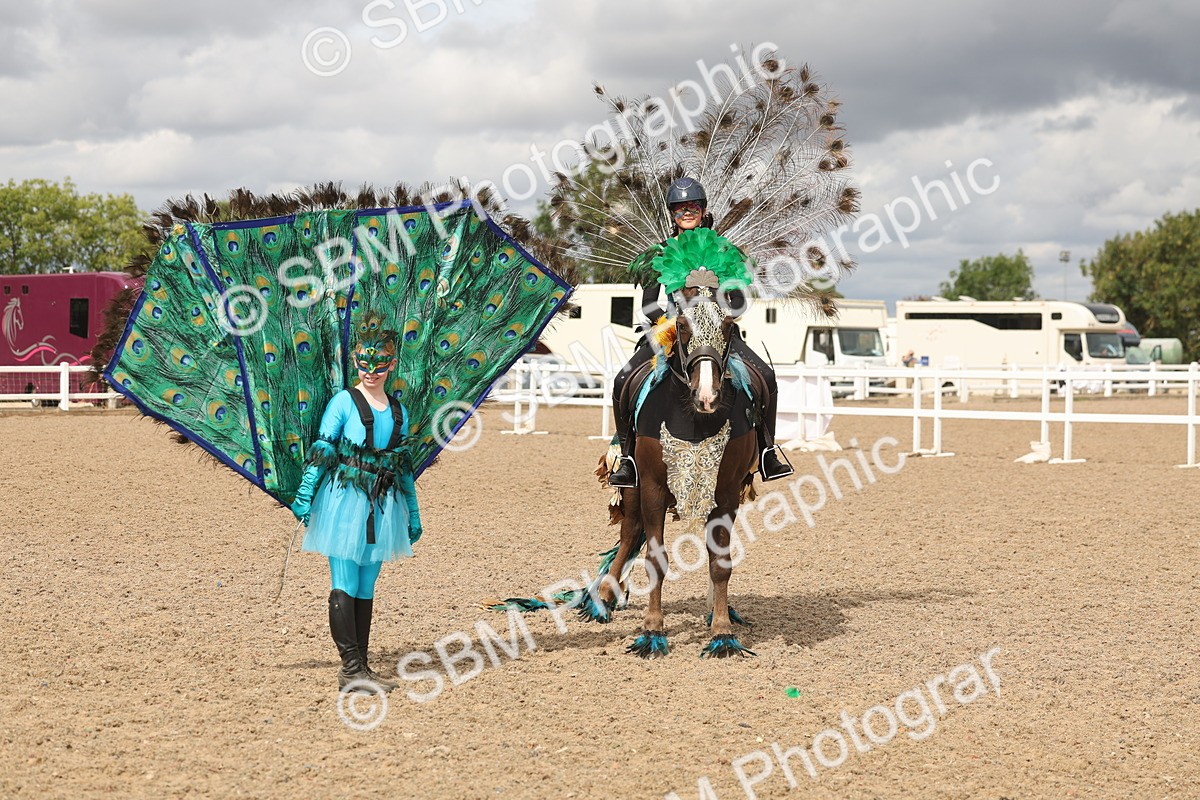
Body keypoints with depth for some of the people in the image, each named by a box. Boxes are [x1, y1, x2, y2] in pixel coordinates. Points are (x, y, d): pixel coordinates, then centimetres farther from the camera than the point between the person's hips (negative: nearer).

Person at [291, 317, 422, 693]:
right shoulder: (344, 401, -3)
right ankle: (350, 668, -6)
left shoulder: (398, 411, 12)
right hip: (345, 501, -5)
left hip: (382, 506, 5)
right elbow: (321, 450, -6)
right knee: (345, 586, -5)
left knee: (366, 589, 8)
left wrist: (413, 515, 20)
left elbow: (404, 466, 18)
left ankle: (361, 667, 12)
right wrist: (304, 496, -12)